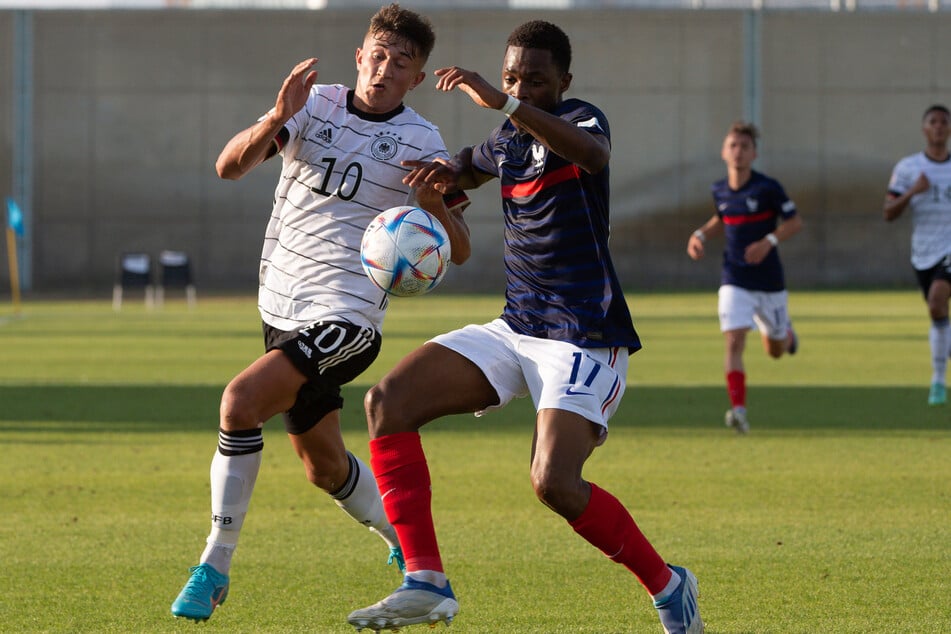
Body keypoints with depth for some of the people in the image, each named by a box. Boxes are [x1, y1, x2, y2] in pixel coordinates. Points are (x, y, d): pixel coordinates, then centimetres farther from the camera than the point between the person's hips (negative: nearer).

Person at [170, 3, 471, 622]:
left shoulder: (422, 142, -3)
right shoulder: (315, 103, 2)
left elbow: (459, 250, 1)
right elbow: (230, 165, -10)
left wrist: (436, 205, -21)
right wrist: (275, 119, -29)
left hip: (345, 316, -5)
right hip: (283, 310, 5)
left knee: (240, 402, -25)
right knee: (324, 465, 16)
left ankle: (215, 567, -17)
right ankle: (406, 544, 43)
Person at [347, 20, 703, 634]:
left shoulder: (580, 119, -10)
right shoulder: (509, 139, 12)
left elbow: (594, 152, -36)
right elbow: (474, 164, 38)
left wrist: (502, 102, -44)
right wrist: (447, 172, 12)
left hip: (586, 339, -8)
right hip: (513, 330, 8)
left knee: (554, 481, -25)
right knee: (387, 401, -8)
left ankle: (668, 584, 0)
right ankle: (427, 584, -11)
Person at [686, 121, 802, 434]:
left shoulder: (768, 188, -14)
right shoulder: (720, 190, 0)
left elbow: (795, 222, -8)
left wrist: (769, 241, -24)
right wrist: (701, 235, 1)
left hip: (769, 280, -2)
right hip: (734, 281, 2)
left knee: (775, 350, 15)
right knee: (734, 342, -18)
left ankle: (786, 332, 53)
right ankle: (739, 410, -21)